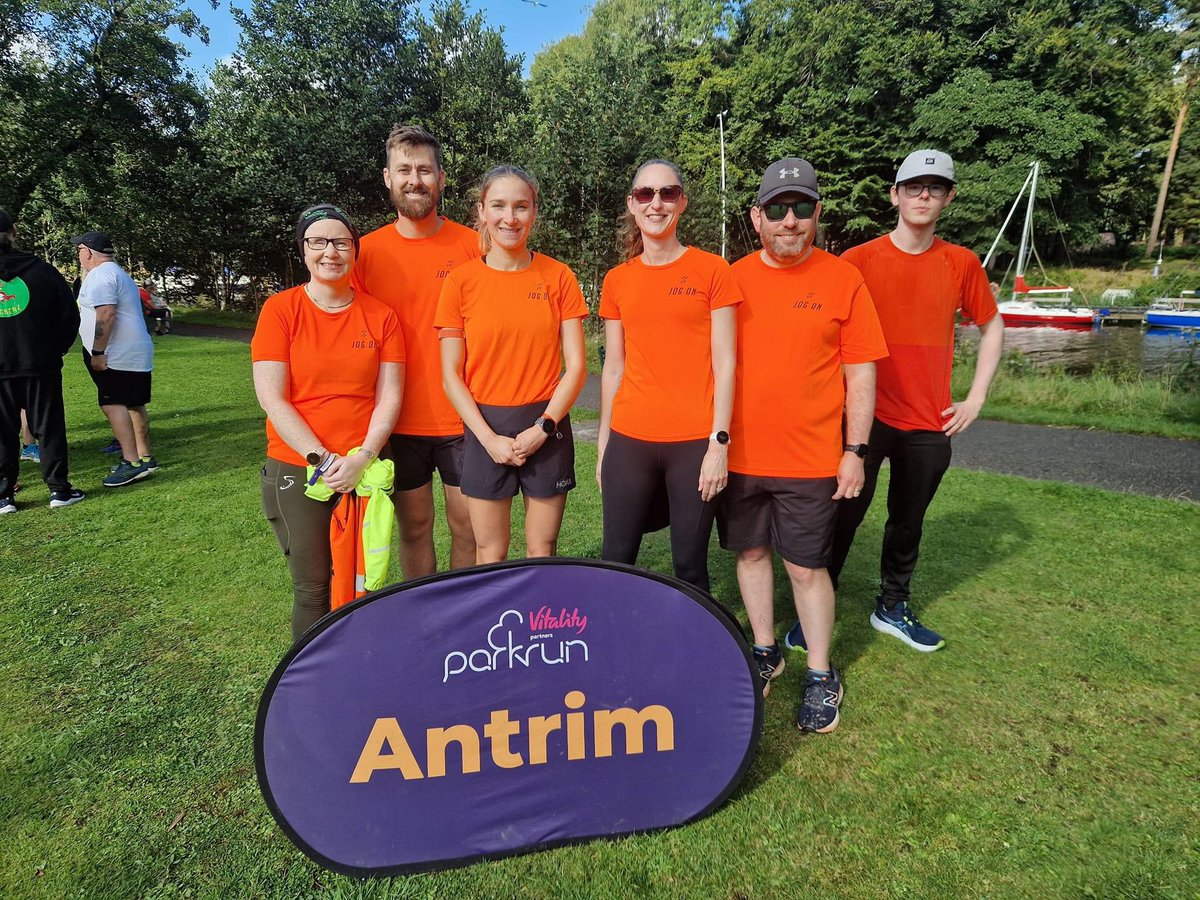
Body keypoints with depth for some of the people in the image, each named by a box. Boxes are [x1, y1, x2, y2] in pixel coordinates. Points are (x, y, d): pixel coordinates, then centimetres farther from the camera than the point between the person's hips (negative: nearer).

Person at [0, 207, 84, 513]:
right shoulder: (41, 270, -3)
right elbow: (70, 314, -1)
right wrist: (57, 348, 9)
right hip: (41, 364, -1)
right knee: (50, 427, 6)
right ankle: (59, 488, 7)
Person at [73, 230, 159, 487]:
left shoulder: (100, 276, -11)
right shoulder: (117, 273, 22)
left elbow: (106, 315, -23)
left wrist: (97, 352, -22)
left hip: (117, 356, -10)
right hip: (136, 354, 10)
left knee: (113, 404, -13)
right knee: (134, 405, 12)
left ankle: (131, 462, -17)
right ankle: (145, 457, 17)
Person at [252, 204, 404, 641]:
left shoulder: (380, 315, 3)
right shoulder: (280, 308, -2)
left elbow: (389, 396, -1)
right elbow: (272, 398, -7)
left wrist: (361, 458, -14)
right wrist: (323, 459, -14)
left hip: (363, 469, 2)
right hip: (297, 470, -1)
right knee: (313, 585, 4)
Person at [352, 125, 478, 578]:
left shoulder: (472, 245, -1)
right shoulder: (367, 251, 2)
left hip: (463, 420, -1)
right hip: (398, 421, 1)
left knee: (468, 526, 9)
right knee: (414, 528, 13)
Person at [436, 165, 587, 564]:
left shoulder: (558, 277, 1)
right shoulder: (461, 280, -1)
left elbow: (575, 366, -1)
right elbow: (451, 375, -1)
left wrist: (542, 427, -11)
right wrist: (490, 438, -10)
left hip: (547, 428, 0)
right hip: (485, 429, 0)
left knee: (543, 552, 10)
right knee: (490, 554, 9)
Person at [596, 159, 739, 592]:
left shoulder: (711, 270, 0)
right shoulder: (617, 280, 9)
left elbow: (723, 364, -3)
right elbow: (613, 367, 12)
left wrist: (719, 442, -9)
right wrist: (603, 442, 10)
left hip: (694, 442, -3)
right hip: (628, 441, 3)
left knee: (690, 565, 4)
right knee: (616, 560, 6)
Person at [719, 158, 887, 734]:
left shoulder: (843, 279, -2)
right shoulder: (733, 279, 4)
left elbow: (861, 372, -1)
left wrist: (855, 451, -5)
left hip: (810, 459, -3)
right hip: (739, 454, 3)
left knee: (806, 566, 4)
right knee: (751, 552, 14)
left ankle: (821, 676, 23)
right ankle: (765, 652, 34)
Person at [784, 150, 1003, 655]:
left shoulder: (962, 263, 4)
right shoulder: (859, 260, -3)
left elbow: (992, 327, 16)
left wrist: (976, 398, 7)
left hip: (929, 422, 3)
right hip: (865, 415, -3)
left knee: (908, 521, 14)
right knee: (844, 515, 0)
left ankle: (893, 608, 32)